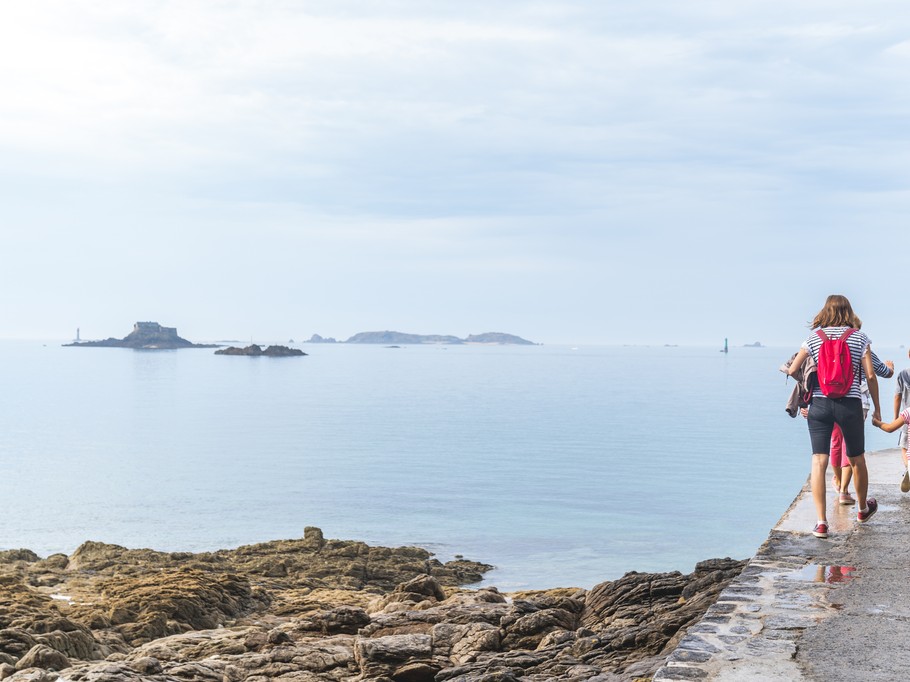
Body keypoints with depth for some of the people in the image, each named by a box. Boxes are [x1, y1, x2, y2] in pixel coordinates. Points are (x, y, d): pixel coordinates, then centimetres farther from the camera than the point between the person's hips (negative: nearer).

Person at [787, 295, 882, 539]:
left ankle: (820, 521, -10)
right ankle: (863, 509, 39)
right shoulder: (859, 337, 2)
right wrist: (877, 407, 10)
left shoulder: (814, 337, 4)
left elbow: (792, 370, 3)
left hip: (820, 404, 0)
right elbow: (870, 375, -1)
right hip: (850, 405, 0)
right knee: (857, 460, 18)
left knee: (819, 461, -2)